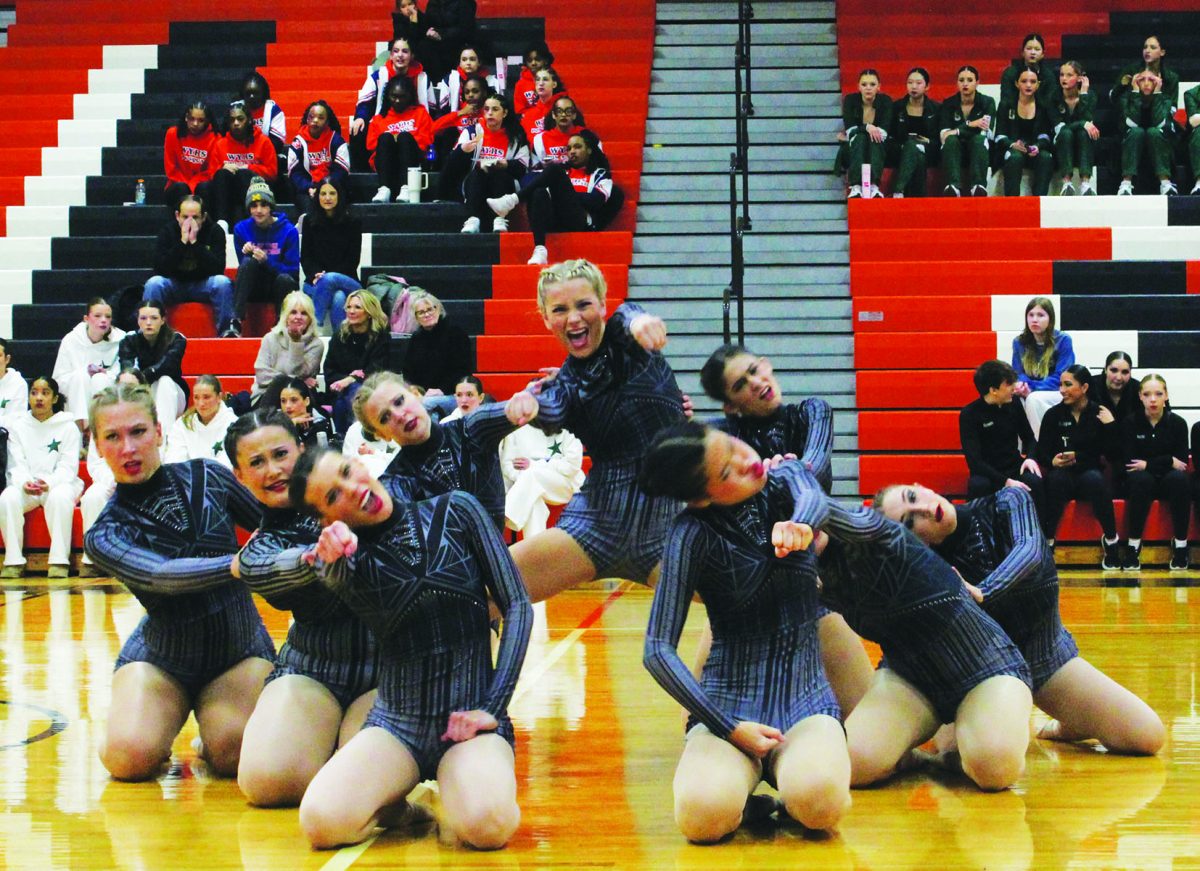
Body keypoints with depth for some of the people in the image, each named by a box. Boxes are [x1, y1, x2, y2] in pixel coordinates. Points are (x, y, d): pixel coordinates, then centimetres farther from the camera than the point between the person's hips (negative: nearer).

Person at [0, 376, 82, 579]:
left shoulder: (68, 427, 7)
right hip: (24, 486, 2)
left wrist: (49, 482, -24)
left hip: (57, 485, -2)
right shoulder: (17, 425, 13)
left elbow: (67, 466, -3)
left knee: (60, 497, -37)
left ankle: (59, 561, -37)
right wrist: (24, 482, -20)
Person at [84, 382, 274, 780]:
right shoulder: (104, 534, -12)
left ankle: (209, 720, 10)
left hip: (240, 650, 0)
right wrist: (241, 563, -47)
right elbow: (160, 575, -32)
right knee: (131, 758, -24)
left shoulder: (207, 476, -6)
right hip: (161, 657, 0)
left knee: (234, 754, -25)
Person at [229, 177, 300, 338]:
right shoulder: (242, 229, -1)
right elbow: (243, 266, 0)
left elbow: (292, 271, -11)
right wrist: (247, 254, -23)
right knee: (248, 262, -30)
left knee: (284, 279, -36)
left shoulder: (288, 231, -8)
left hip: (281, 287, -2)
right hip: (254, 287, 2)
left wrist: (267, 261, -27)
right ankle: (235, 323, -39)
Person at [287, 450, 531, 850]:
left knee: (487, 824, -33)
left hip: (470, 718, -1)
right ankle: (394, 798, 6)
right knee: (322, 821, -27)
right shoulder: (351, 555, 3)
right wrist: (334, 561, -46)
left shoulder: (456, 512, 3)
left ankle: (453, 786, 3)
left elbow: (517, 606, 0)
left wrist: (491, 707, -9)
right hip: (396, 724, 1)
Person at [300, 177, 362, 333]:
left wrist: (325, 277, -12)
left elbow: (353, 259, 1)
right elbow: (305, 256, 8)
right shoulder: (310, 221, 10)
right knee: (338, 298, -35)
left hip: (346, 281, -1)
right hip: (315, 282, 1)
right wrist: (316, 276, -14)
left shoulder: (352, 222, 5)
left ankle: (314, 324, -40)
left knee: (330, 279, -38)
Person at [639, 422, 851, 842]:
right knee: (704, 815, -33)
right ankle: (746, 770, 1)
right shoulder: (693, 534, -9)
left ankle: (786, 769, 2)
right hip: (730, 705, -1)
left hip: (806, 700, 2)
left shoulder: (785, 484, 4)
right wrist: (730, 729, -16)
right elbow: (658, 651, -12)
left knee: (820, 801, -33)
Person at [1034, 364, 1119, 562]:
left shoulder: (1100, 414, 2)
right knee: (1056, 478, -35)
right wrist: (1053, 461, -21)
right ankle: (1046, 542, -31)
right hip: (1062, 474, 1)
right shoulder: (1053, 415, 5)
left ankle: (1111, 540, -22)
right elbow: (1042, 453, 0)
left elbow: (1111, 452, -1)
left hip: (1090, 473, -1)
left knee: (1095, 479, -36)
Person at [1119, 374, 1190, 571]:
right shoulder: (1130, 423, -3)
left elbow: (1182, 461, -5)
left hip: (1169, 482, 1)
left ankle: (1180, 544, -27)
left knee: (1178, 478, -33)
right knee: (1141, 478, -35)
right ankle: (1133, 545, -30)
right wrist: (1168, 461, -16)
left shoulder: (1178, 423, -2)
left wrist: (1148, 464, -15)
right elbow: (1129, 462, -10)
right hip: (1140, 483, -1)